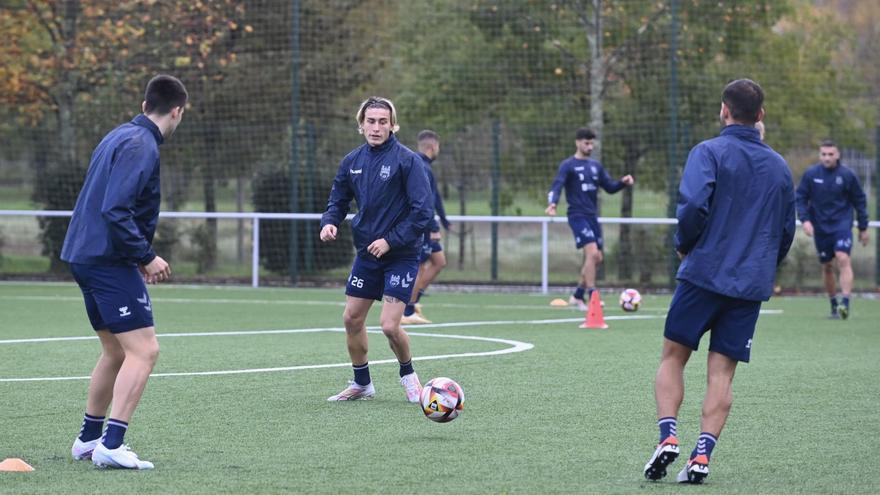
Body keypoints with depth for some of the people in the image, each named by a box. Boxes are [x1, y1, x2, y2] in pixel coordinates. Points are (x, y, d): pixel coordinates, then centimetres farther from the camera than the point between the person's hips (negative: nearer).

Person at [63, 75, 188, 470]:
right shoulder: (141, 146, -14)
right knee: (143, 350, -12)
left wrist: (138, 256, 20)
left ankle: (88, 439, 28)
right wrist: (147, 256, -16)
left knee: (116, 352, 20)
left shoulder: (120, 136, 16)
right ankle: (111, 445, -19)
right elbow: (116, 210, -23)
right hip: (109, 260, -10)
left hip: (86, 256, 10)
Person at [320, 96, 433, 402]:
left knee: (389, 325, -13)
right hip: (366, 253, 6)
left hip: (401, 254, -6)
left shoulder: (407, 160, -14)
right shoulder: (352, 161, 4)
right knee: (352, 319, 7)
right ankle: (361, 384, 25)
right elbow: (338, 200, 15)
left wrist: (391, 240, -20)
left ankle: (408, 375, 16)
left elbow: (422, 210, -17)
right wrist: (330, 222, -7)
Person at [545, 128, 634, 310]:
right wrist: (552, 203, -35)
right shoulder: (568, 165, -4)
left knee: (596, 259, 7)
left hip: (593, 216, 7)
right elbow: (557, 186, -15)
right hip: (578, 216, -7)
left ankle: (578, 295, 23)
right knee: (592, 253, -20)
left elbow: (610, 187, 16)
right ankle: (591, 298, -16)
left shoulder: (596, 166, 15)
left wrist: (623, 182, -5)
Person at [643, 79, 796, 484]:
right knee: (721, 372, 4)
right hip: (752, 285, 4)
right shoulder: (779, 166, 13)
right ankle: (702, 456, -6)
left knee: (673, 357, 7)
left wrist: (684, 245, -1)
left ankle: (668, 438, -8)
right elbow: (787, 231, 17)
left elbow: (693, 204, -18)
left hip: (705, 273, -4)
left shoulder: (709, 152, -4)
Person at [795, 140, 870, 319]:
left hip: (842, 224, -2)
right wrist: (805, 220, -11)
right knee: (827, 266, 8)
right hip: (820, 227, 2)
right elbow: (801, 197, 4)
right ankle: (833, 305, 20)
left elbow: (860, 201, 5)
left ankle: (845, 302, -24)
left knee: (843, 259, -20)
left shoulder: (847, 175, -4)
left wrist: (863, 228, 7)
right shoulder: (811, 174, -2)